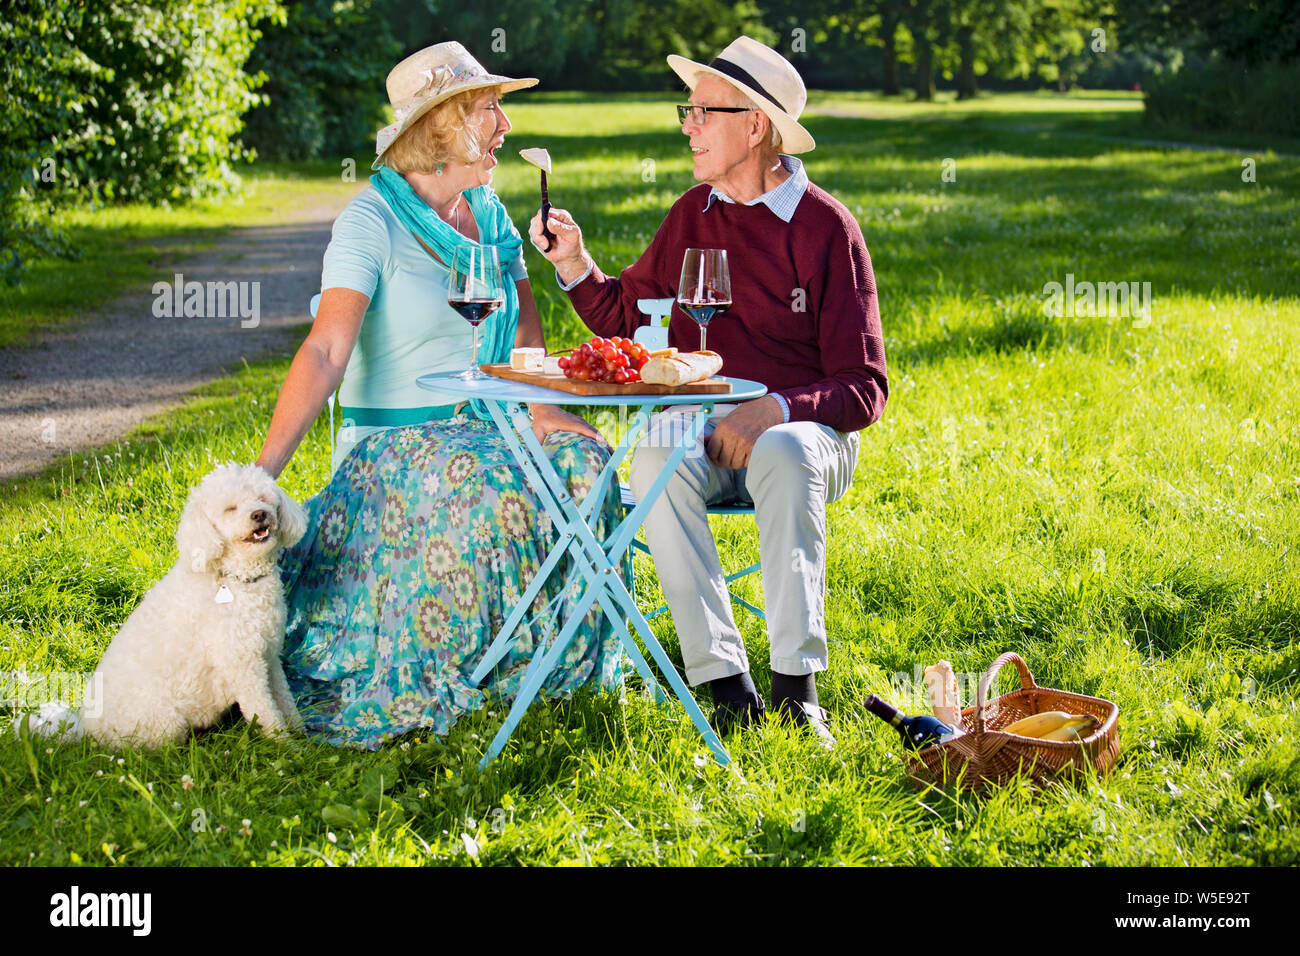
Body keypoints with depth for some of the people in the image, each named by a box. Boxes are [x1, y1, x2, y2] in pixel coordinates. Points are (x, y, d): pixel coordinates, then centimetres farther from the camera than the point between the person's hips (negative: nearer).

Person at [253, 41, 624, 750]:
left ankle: (553, 654, -7)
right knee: (478, 486, -35)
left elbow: (527, 332, 8)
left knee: (584, 461, -21)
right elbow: (324, 353, -23)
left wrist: (540, 408, -14)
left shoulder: (489, 213, 10)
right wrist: (263, 471, -34)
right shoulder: (373, 221, -12)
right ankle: (438, 679, -17)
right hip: (394, 440, -6)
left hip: (487, 427, 6)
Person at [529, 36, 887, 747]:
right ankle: (724, 683, -30)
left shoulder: (825, 227, -3)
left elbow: (864, 389, -6)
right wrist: (574, 263, 3)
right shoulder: (692, 215, 11)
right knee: (656, 462, -31)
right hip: (701, 424, 3)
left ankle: (795, 685, -33)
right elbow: (622, 317, 22)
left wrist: (775, 411, -23)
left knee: (785, 455, -38)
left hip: (804, 428, -3)